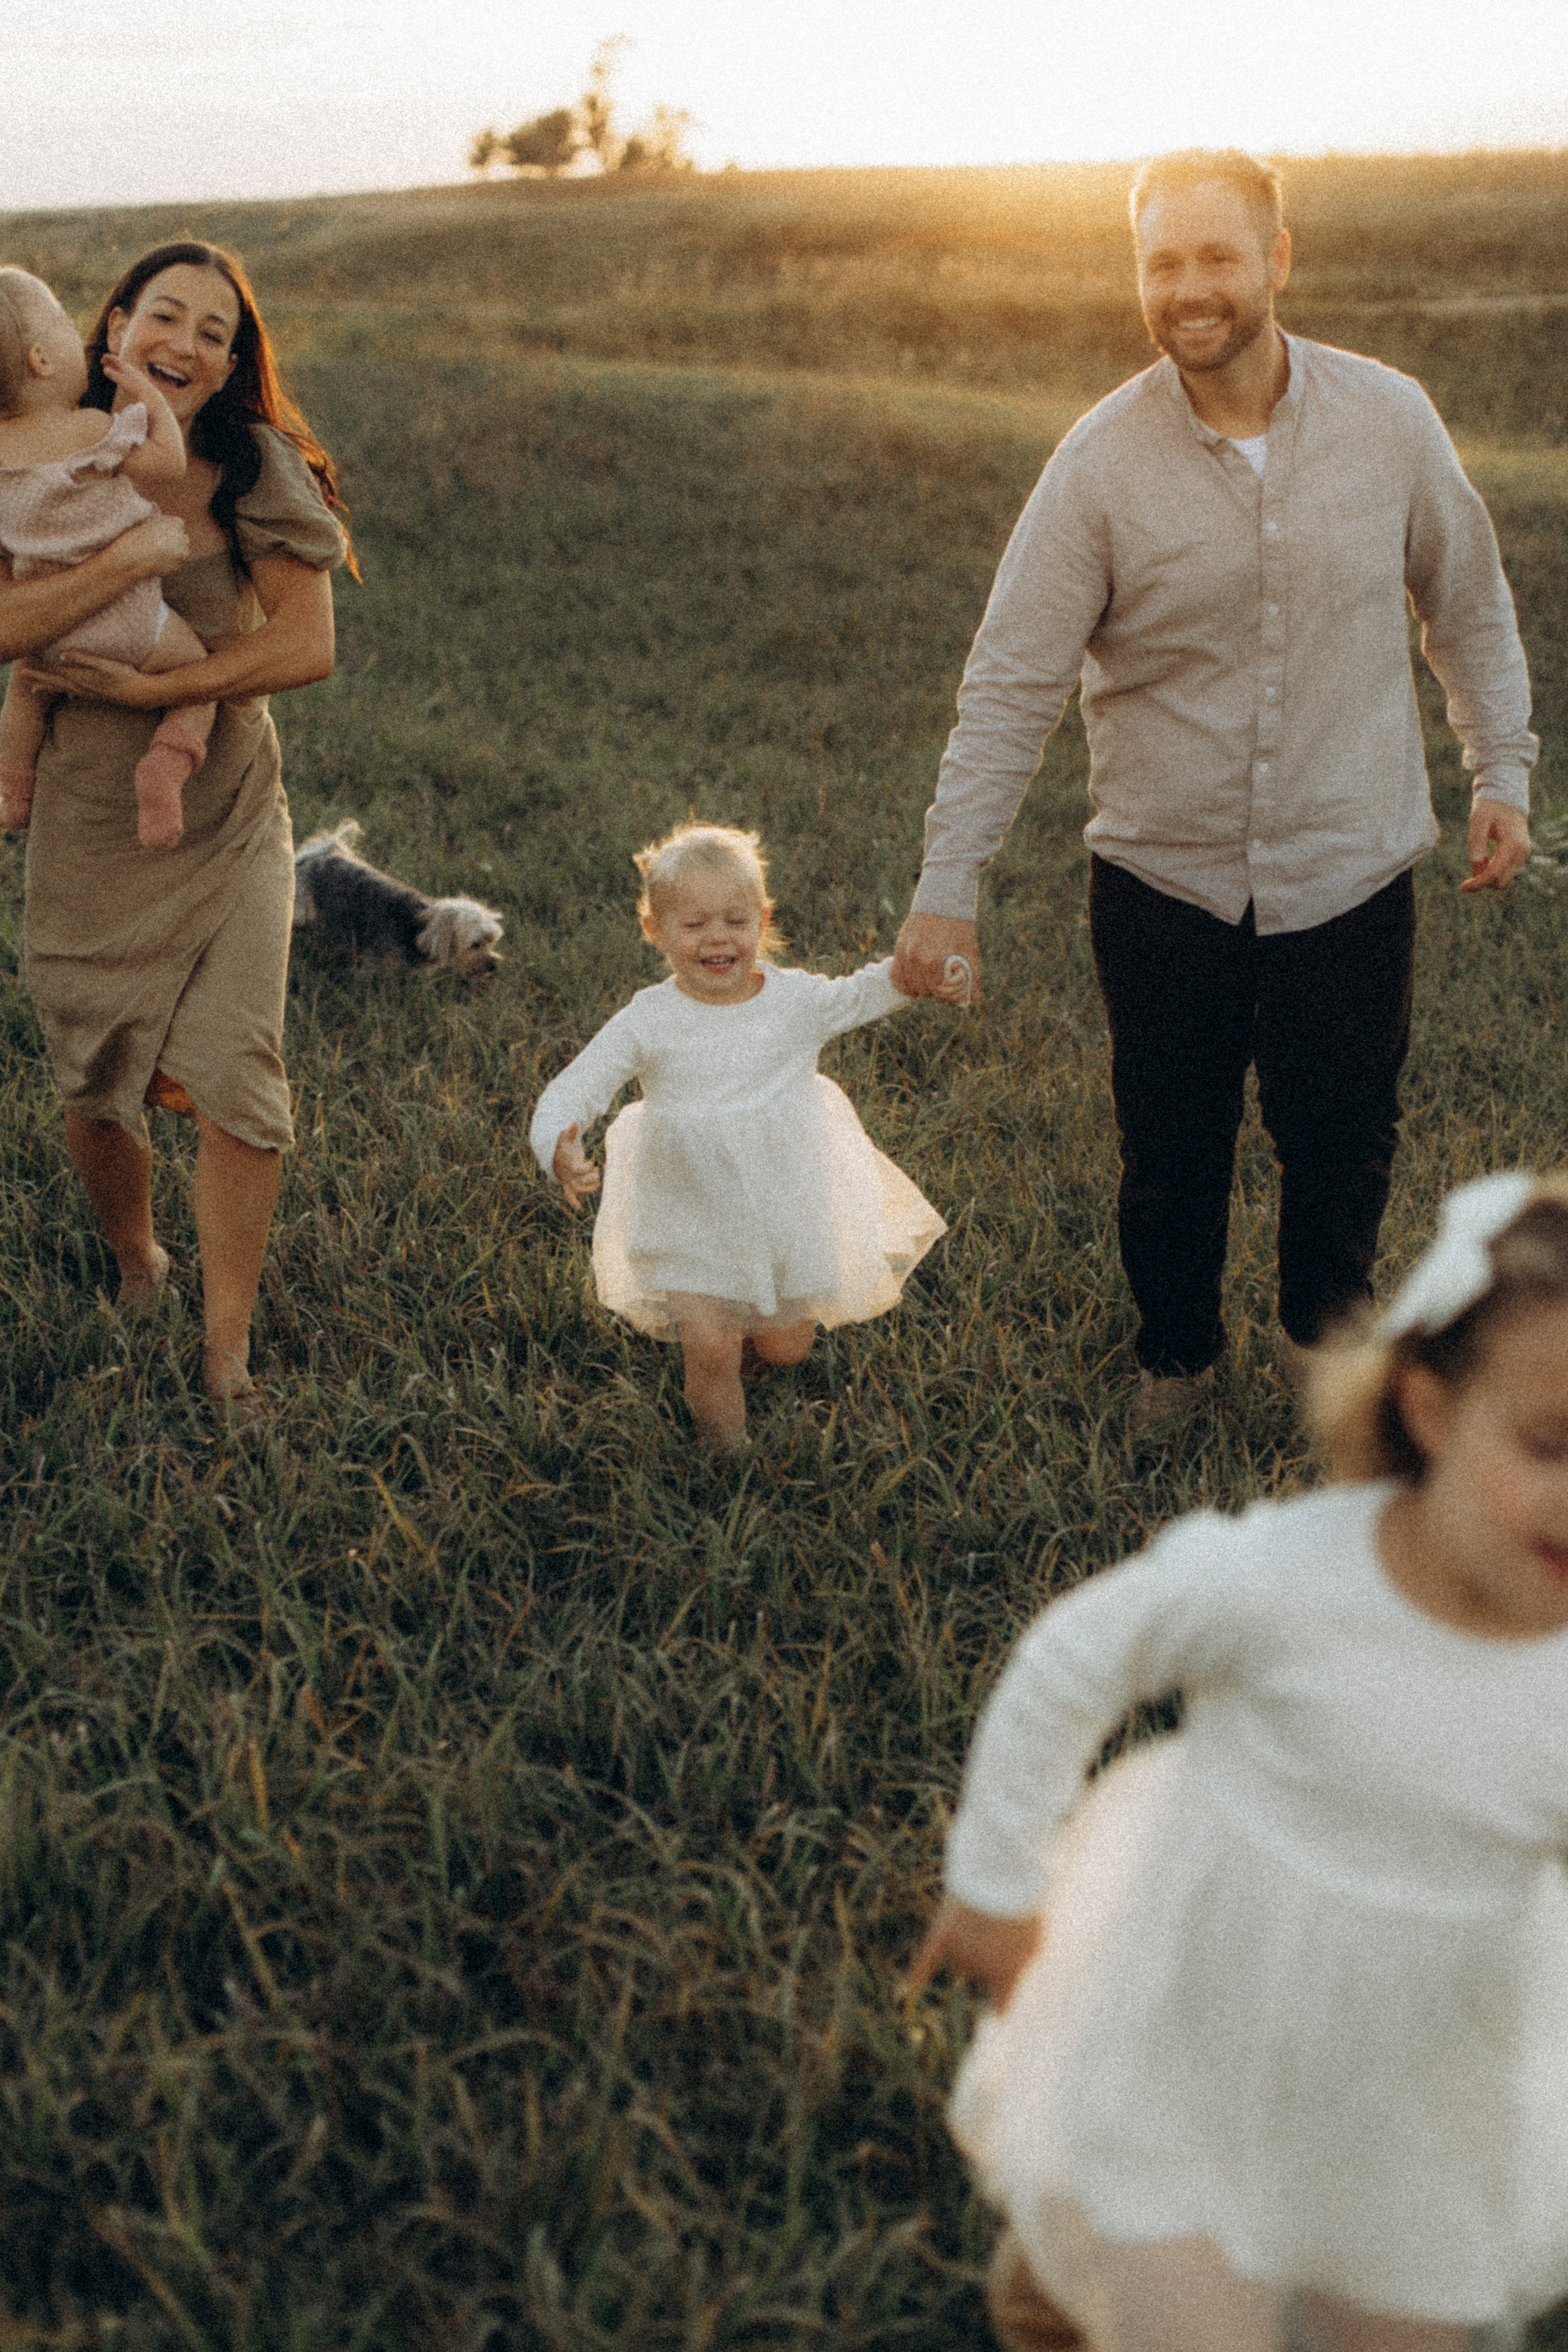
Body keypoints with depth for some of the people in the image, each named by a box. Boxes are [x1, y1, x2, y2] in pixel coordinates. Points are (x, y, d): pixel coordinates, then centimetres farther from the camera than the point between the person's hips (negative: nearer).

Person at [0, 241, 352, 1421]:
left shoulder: (258, 476, -5)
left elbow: (309, 646, -15)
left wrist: (151, 689, -20)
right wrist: (133, 555, -28)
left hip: (233, 824, 0)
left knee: (237, 1078, -7)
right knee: (101, 1089, 11)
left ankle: (229, 1346, 9)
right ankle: (136, 1261, 42)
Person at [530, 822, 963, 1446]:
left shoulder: (796, 1000, -9)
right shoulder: (647, 1023, -15)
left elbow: (859, 995, 11)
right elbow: (572, 1091, -15)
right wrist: (558, 1150, -35)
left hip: (788, 1204, 2)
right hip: (691, 1218, -2)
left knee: (786, 1350, 12)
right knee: (709, 1348, -14)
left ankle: (764, 1318, 49)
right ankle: (729, 1452, 14)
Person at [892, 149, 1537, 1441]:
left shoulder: (1389, 419, -6)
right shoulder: (1101, 462, -11)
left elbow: (1468, 603, 9)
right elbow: (1012, 686, -10)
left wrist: (1504, 772, 7)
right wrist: (948, 885, -13)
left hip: (1349, 874, 1)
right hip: (1164, 883, -1)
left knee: (1343, 1144, 13)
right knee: (1170, 1154, 12)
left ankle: (1324, 1335, 43)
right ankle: (1177, 1354, 40)